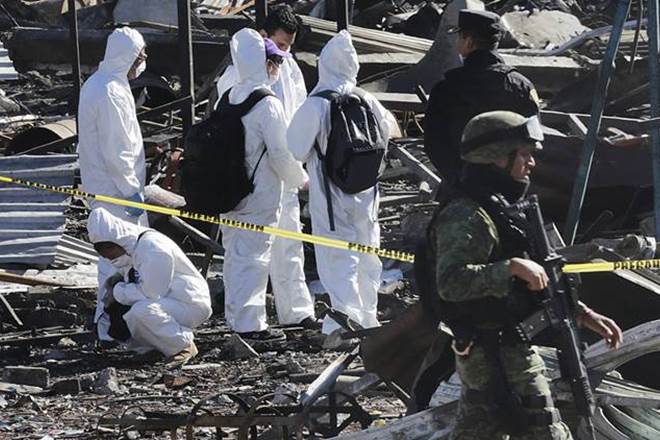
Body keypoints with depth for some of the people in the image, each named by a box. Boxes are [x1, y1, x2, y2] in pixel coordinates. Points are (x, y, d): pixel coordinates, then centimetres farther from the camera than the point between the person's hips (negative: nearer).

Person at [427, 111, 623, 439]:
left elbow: (536, 282, 23)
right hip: (500, 355, -11)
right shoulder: (467, 217, -16)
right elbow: (451, 282, -30)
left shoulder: (500, 209, 17)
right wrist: (512, 267, -32)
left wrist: (582, 314, 16)